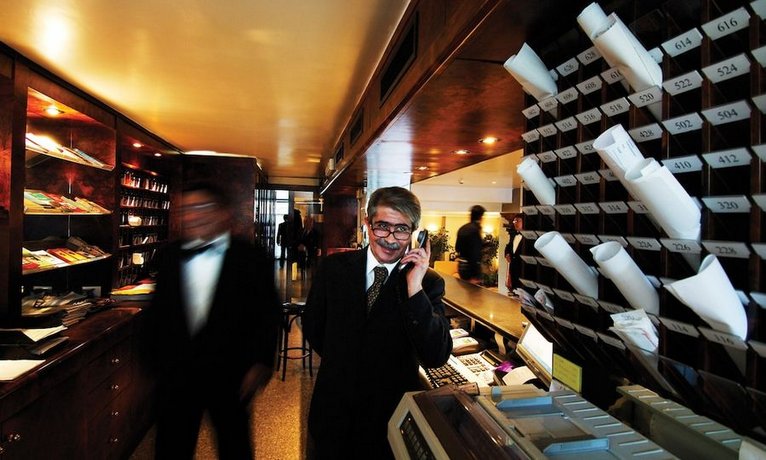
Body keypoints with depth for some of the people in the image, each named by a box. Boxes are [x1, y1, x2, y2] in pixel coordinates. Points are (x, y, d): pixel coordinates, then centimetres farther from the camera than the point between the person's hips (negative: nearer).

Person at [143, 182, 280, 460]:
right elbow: (158, 310, 8)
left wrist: (261, 363, -13)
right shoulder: (171, 256, 1)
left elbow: (267, 314, -9)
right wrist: (155, 359, 9)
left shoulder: (250, 258, -11)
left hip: (229, 374, -3)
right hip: (176, 373, 3)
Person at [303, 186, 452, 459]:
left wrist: (415, 289, -29)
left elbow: (436, 358, -21)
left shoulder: (428, 282, -13)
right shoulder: (334, 267, -7)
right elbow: (313, 326, 5)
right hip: (334, 409, 2)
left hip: (392, 416, -1)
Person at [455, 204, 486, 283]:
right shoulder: (474, 229, -17)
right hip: (471, 266, -9)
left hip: (461, 265, 9)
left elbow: (457, 248, 16)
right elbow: (474, 252, -22)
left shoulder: (462, 228, 8)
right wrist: (475, 276, -23)